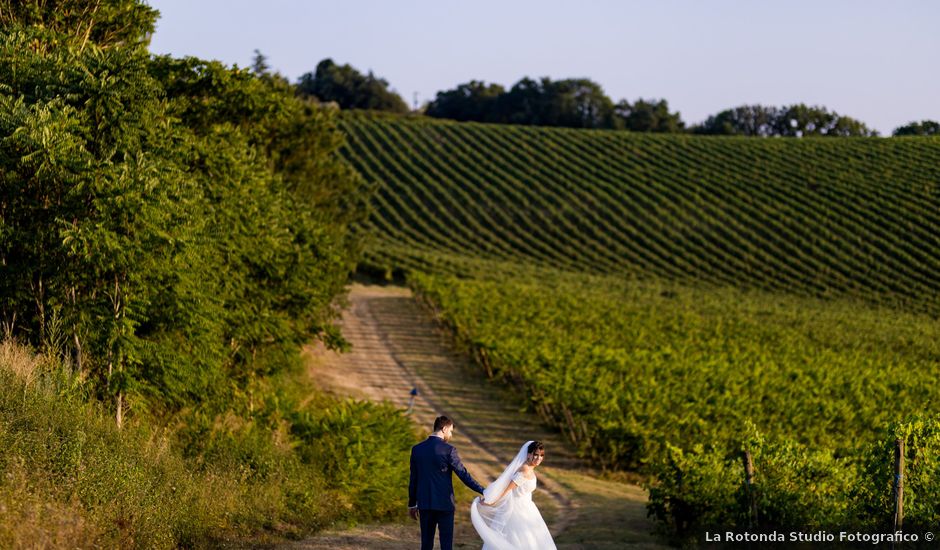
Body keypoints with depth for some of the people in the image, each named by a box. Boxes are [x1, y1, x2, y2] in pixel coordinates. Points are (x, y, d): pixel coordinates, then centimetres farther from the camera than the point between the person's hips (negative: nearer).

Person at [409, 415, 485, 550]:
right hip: (444, 503, -4)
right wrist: (483, 491, -7)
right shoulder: (448, 450, -11)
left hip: (424, 503, 4)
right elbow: (463, 474, -12)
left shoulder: (417, 449, 4)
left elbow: (413, 479, 9)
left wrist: (412, 504, 17)